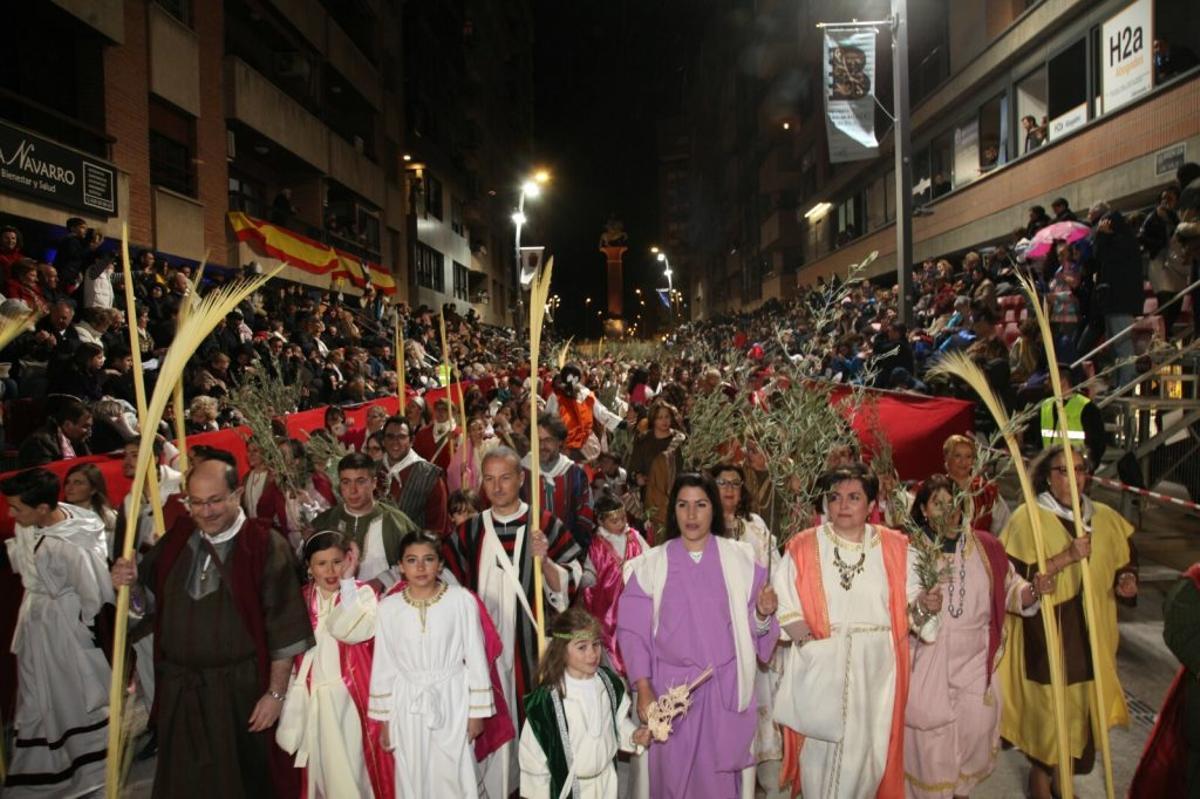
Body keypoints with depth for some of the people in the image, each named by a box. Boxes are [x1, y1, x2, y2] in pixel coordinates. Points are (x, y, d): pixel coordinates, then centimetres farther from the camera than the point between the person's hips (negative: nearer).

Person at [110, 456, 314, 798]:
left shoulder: (265, 546, -14)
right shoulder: (177, 539, 3)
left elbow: (285, 628, -13)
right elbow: (152, 601, 13)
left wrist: (276, 693, -13)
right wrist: (130, 584, -9)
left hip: (242, 691, -5)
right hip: (179, 690, 5)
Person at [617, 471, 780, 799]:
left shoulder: (741, 558, 0)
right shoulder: (651, 564, -2)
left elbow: (752, 628, 4)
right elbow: (633, 631, -1)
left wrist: (763, 614, -16)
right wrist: (643, 689, -7)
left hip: (726, 689, 1)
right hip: (670, 688, 0)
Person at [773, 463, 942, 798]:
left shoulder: (896, 547, 4)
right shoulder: (803, 547, -2)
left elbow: (909, 603, 4)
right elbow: (784, 604, -7)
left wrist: (924, 605, -17)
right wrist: (809, 642, -20)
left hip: (875, 669, 1)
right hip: (821, 669, -1)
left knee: (865, 751, 11)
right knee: (822, 748, 7)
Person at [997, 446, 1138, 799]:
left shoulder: (1106, 518, 7)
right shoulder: (1027, 518, -9)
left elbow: (1126, 560, 20)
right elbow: (1015, 577, -16)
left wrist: (1127, 578, -2)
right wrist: (1066, 557, -24)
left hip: (1091, 634, 5)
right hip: (1045, 635, -5)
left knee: (1083, 704, 10)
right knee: (1046, 706, 0)